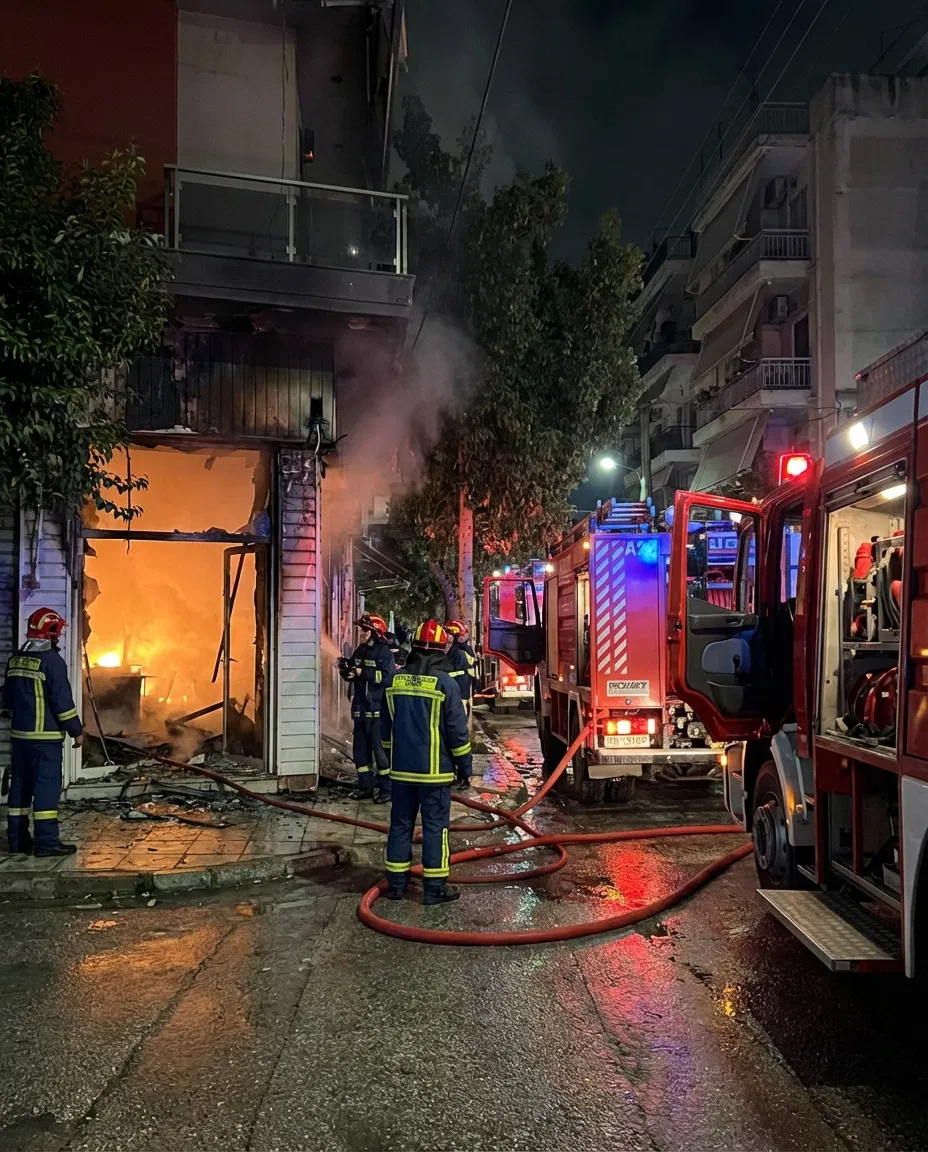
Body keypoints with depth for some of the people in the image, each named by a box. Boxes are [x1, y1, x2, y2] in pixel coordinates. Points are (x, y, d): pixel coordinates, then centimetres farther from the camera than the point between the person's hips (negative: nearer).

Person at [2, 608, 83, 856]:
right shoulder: (51, 661, -15)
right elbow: (62, 700, -16)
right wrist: (76, 730, -8)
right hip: (46, 736, -8)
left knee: (20, 784, 13)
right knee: (47, 785, -5)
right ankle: (46, 842, -5)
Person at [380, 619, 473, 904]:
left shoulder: (395, 680, 4)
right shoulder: (445, 683, -12)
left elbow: (385, 726, 14)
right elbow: (458, 730, -9)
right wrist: (464, 764, 2)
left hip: (401, 768, 5)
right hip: (434, 769, -5)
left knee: (401, 823, 12)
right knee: (435, 826, 1)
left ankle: (396, 882, 18)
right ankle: (435, 887, 5)